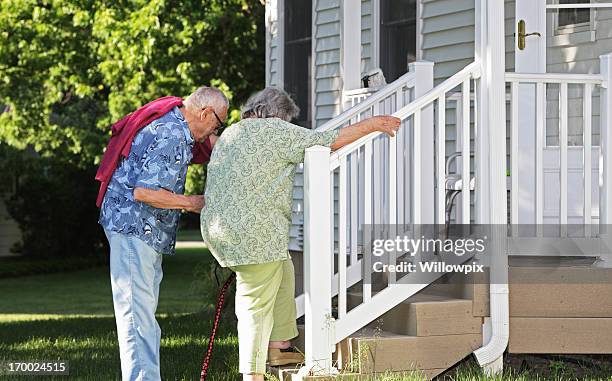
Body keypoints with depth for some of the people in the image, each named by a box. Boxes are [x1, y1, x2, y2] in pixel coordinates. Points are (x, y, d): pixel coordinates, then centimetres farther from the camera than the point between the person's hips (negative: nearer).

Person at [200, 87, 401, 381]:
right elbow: (329, 141, -5)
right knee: (257, 303, -4)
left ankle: (278, 346, 24)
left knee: (283, 272, 23)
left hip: (219, 229, 9)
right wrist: (373, 124, 5)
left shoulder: (230, 134, 20)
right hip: (253, 232, -9)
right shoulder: (274, 131, -5)